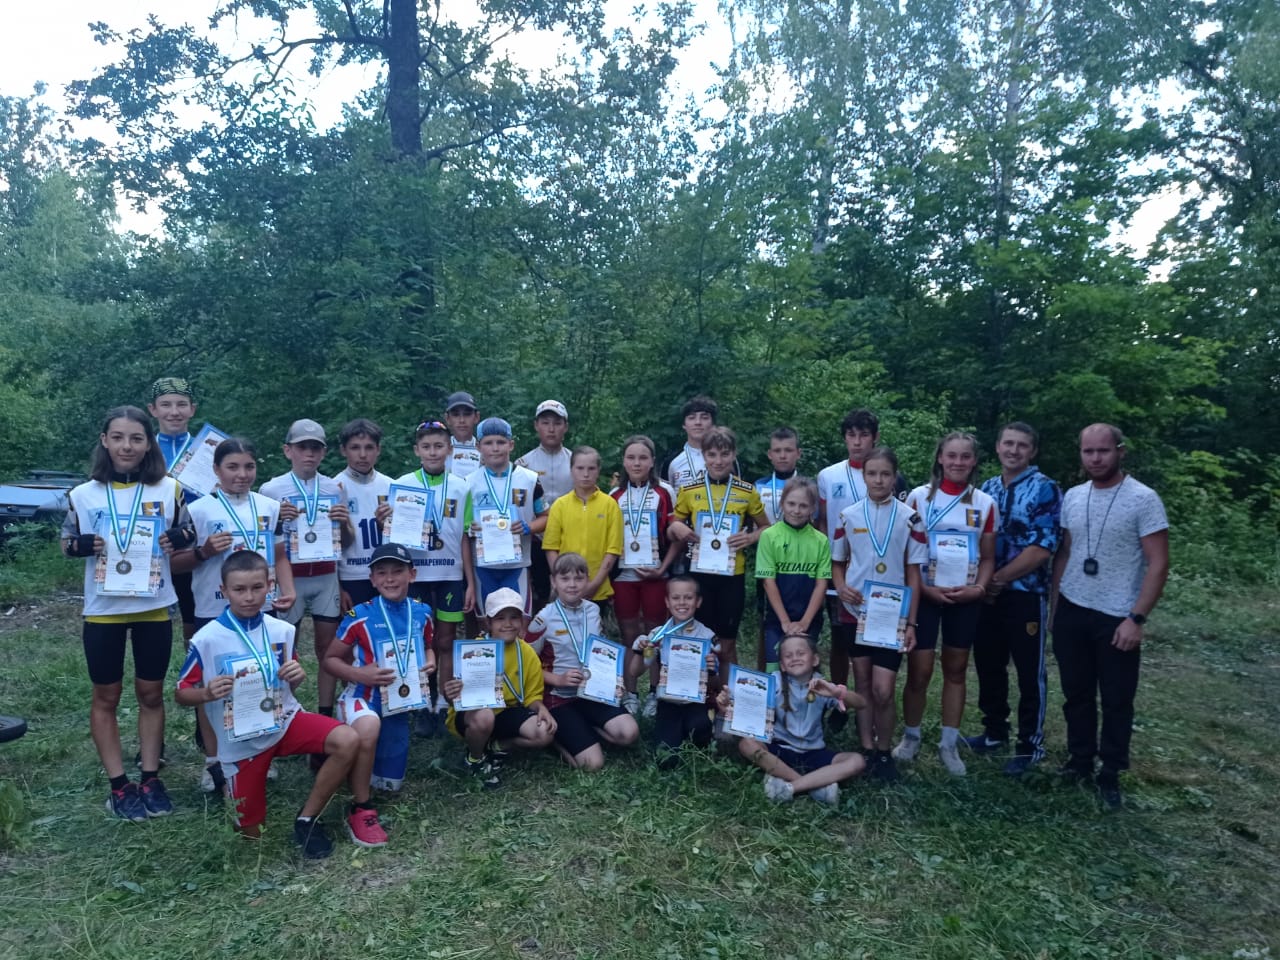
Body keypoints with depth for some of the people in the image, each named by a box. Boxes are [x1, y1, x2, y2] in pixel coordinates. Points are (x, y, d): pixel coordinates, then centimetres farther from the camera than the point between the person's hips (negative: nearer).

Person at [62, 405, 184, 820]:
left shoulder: (169, 489, -3)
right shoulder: (83, 494, -3)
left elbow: (187, 533, 6)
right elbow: (66, 543, 5)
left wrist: (174, 539, -15)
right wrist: (86, 545, -16)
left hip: (154, 609, 0)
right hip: (103, 611, 0)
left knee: (151, 694, 10)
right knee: (106, 697, 8)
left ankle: (150, 778, 22)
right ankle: (119, 785, 20)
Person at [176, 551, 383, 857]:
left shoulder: (282, 630, -3)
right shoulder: (206, 640, -14)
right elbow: (181, 693, -3)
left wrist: (298, 676, -13)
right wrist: (207, 694, -25)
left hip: (285, 719, 2)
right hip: (242, 740, -2)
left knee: (348, 741, -25)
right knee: (253, 830, 5)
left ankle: (307, 819, -5)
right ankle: (245, 778, 38)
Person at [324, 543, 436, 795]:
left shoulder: (421, 612, -1)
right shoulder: (360, 616, -14)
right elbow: (330, 660, -5)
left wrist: (430, 662, -5)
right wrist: (360, 674, -23)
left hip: (399, 703, 5)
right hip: (363, 698, -5)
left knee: (391, 785, 13)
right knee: (369, 726, -42)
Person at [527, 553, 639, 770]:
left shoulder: (593, 611, 3)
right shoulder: (544, 619, -13)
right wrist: (559, 679, -20)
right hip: (559, 698, -5)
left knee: (629, 733, -20)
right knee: (592, 763, -18)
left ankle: (575, 732, 4)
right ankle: (560, 737, 10)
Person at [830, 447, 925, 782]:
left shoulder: (909, 518, -2)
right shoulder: (848, 515, 2)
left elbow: (913, 573, 0)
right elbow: (837, 562, 11)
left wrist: (911, 622, -3)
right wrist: (841, 587, -11)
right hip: (855, 612, 2)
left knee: (883, 690, -6)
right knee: (862, 684, 10)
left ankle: (884, 752, 15)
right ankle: (866, 749, 24)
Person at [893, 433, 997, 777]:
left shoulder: (985, 503, 3)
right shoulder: (919, 497, -3)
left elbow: (988, 557, 8)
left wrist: (978, 588, -8)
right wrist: (925, 588, -12)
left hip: (966, 598, 2)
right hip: (924, 594, -2)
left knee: (956, 671, 10)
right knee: (919, 671, -1)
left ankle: (949, 744, 22)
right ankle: (910, 737, 19)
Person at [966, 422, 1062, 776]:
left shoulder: (1045, 489, -9)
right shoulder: (987, 488, 9)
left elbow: (1043, 548, -16)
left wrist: (1000, 578, -13)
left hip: (1025, 595, -5)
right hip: (987, 594, 6)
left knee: (1029, 672, 5)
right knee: (988, 666, 14)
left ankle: (1030, 745, 19)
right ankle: (995, 730, 31)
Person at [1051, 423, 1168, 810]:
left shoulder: (1144, 499, -11)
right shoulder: (1072, 497, 4)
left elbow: (1158, 565, -12)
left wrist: (1136, 618, -16)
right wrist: (1054, 606, 9)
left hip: (1117, 618, -4)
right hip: (1071, 612, 4)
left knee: (1117, 701, 7)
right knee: (1077, 693, 14)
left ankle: (1110, 775, 21)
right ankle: (1080, 761, 29)